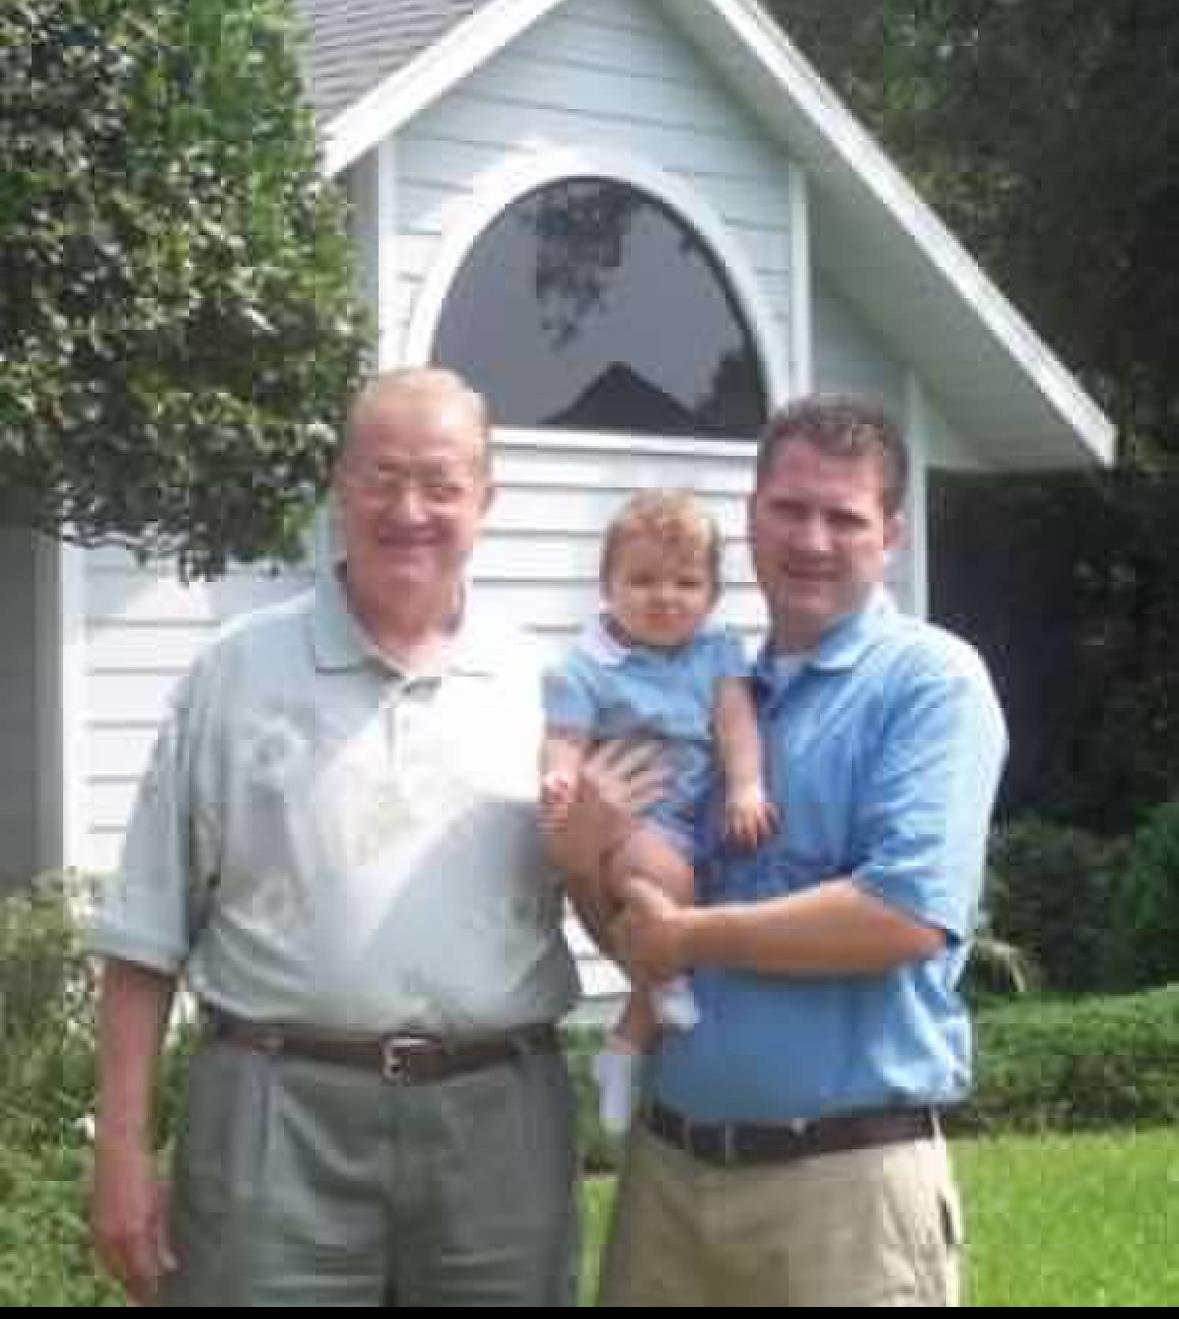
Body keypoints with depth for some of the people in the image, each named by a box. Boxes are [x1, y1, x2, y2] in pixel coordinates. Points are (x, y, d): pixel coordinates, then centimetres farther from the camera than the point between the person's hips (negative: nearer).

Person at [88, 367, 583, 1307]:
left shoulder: (540, 689, 7)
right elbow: (149, 932, 4)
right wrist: (123, 1144, -1)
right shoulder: (238, 673, 4)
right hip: (278, 1114, -1)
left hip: (498, 1117, 2)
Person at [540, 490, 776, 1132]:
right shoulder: (586, 665, -3)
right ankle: (670, 980, -13)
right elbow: (566, 738, -10)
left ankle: (629, 1041, 19)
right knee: (662, 871, -36)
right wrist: (559, 779, -34)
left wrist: (746, 787, -18)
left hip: (699, 821, 5)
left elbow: (735, 717, -1)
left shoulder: (716, 651, 9)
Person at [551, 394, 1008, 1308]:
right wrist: (583, 861, -9)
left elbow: (910, 914, -21)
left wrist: (691, 936, -14)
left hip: (846, 1172, -5)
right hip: (668, 1155, 6)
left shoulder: (932, 681, -8)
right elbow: (639, 933, 13)